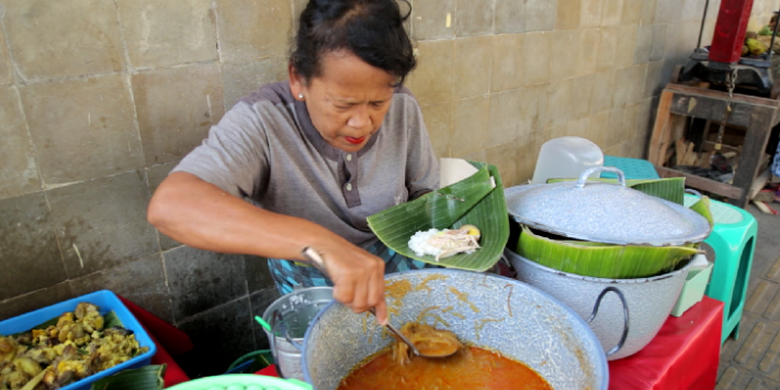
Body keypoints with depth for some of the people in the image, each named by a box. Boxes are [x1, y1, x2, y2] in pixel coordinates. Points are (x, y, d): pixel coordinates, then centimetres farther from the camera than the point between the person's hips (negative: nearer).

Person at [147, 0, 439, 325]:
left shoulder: (403, 109, -12)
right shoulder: (261, 123, -26)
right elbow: (168, 207, -42)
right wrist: (319, 242, -54)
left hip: (396, 264, 4)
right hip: (308, 284, -3)